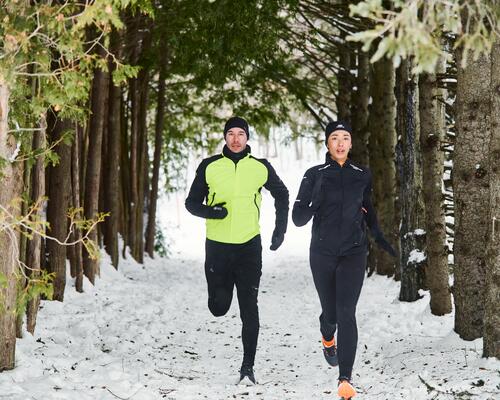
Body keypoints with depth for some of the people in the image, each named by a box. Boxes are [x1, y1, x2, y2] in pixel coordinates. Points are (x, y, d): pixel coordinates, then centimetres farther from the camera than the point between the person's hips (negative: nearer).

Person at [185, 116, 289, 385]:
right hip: (217, 245, 0)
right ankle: (224, 288, 40)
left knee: (249, 309, -2)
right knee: (218, 308, 4)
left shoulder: (261, 168, 1)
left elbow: (281, 194, 18)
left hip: (249, 247, 0)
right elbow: (192, 202, 3)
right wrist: (210, 211, -18)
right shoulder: (209, 167, -2)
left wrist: (280, 229, 14)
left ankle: (248, 367, 4)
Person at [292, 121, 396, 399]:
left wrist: (380, 238, 23)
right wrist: (309, 208, -27)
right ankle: (328, 339, 49)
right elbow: (298, 218, -6)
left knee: (346, 313, -14)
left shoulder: (362, 175, 4)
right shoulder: (315, 175, -3)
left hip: (354, 253, 0)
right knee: (330, 311, 11)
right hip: (322, 253, 0)